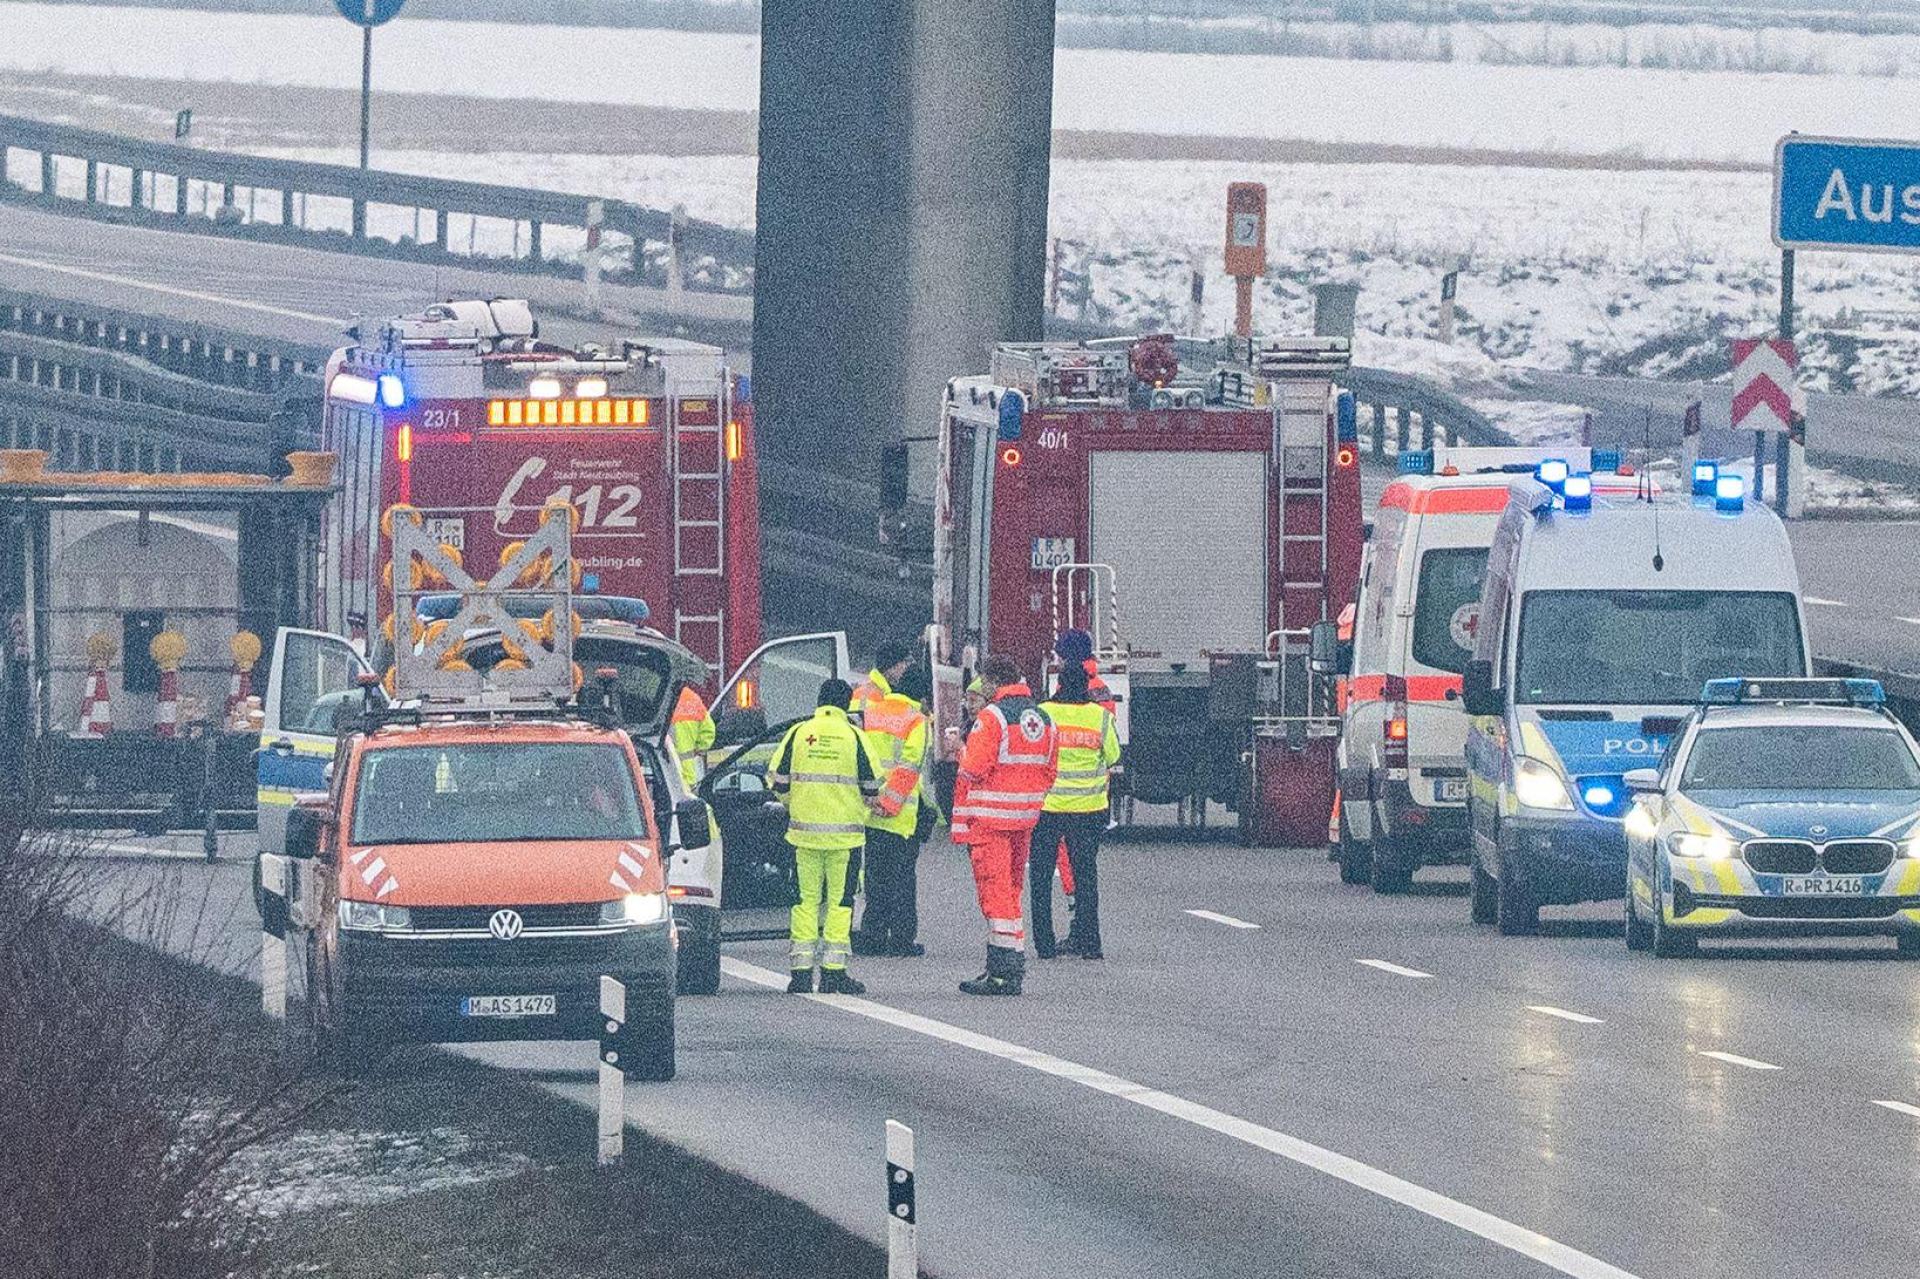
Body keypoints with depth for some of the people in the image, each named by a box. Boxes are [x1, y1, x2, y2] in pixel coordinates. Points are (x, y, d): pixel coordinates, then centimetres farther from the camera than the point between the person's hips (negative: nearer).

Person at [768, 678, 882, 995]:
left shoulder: (798, 733, 2)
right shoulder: (853, 736, -3)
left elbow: (777, 781, 2)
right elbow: (871, 787, -3)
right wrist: (860, 805, 18)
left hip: (804, 829, 2)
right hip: (845, 832, -2)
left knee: (805, 899, 7)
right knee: (840, 901, 4)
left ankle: (801, 972, 5)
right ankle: (833, 971, 1)